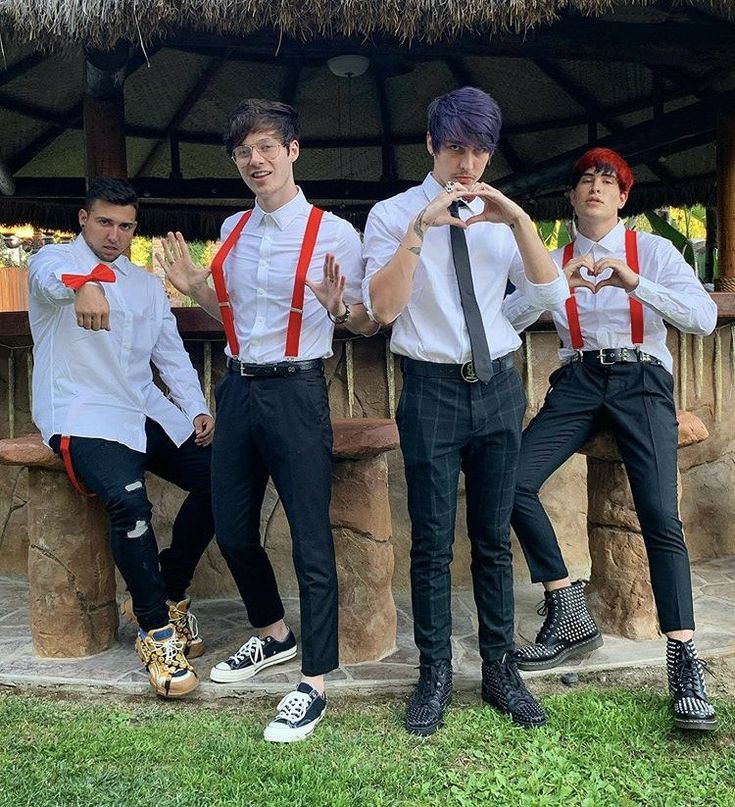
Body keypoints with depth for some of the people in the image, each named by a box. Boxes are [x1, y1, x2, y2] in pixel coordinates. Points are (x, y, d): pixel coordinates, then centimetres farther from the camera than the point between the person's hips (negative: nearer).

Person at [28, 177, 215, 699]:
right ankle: (157, 630, -13)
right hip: (83, 414, -6)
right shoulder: (54, 259, 2)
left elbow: (171, 353, 17)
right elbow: (53, 274, -25)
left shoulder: (147, 284, 20)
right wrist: (85, 283, -51)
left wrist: (197, 409, 1)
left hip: (147, 411, 6)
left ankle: (169, 592, 10)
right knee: (129, 501, -30)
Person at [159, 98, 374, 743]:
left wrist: (337, 305, -23)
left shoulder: (333, 232, -6)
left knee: (311, 540, -2)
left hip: (295, 392, -7)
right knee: (233, 531, 16)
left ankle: (314, 683, 13)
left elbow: (367, 323, -3)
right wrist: (194, 287, 5)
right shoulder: (233, 230, 12)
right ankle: (273, 634, 40)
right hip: (238, 388, 7)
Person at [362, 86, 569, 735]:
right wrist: (421, 228, -23)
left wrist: (520, 220, -15)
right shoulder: (393, 215, -1)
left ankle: (500, 668, 25)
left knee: (495, 538, 11)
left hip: (498, 386, 3)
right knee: (433, 543, 3)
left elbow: (552, 294, -3)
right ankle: (435, 674, 19)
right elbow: (382, 309, -15)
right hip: (431, 389, -3)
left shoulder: (500, 216, 9)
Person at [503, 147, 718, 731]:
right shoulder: (554, 260, 14)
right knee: (514, 481, -19)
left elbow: (705, 317, -6)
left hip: (641, 381, -2)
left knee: (660, 515, -19)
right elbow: (509, 317, 1)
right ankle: (569, 617, -5)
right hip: (578, 382, 2)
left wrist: (635, 282, -18)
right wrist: (557, 281, -15)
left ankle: (684, 661, -12)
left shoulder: (653, 250, 7)